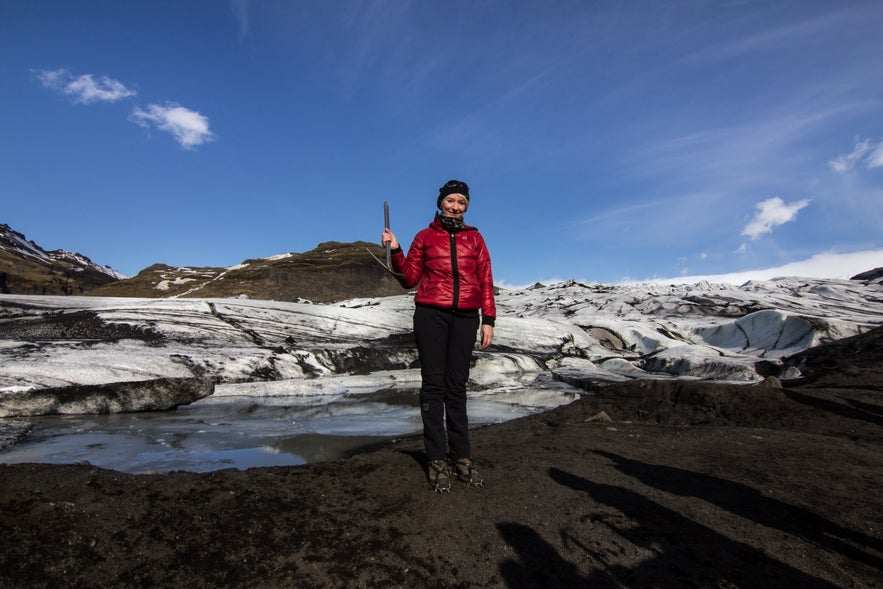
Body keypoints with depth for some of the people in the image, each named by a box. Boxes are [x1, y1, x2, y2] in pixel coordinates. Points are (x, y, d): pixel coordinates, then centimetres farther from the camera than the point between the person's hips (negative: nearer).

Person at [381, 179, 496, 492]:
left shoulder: (475, 238, 13)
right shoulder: (425, 237, 10)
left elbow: (485, 280, 8)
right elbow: (410, 279, 8)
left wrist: (488, 319, 1)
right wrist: (395, 251, -6)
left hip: (465, 317, 1)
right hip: (431, 314, -1)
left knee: (457, 385, 4)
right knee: (433, 384, 0)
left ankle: (461, 457, 12)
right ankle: (437, 460, 5)